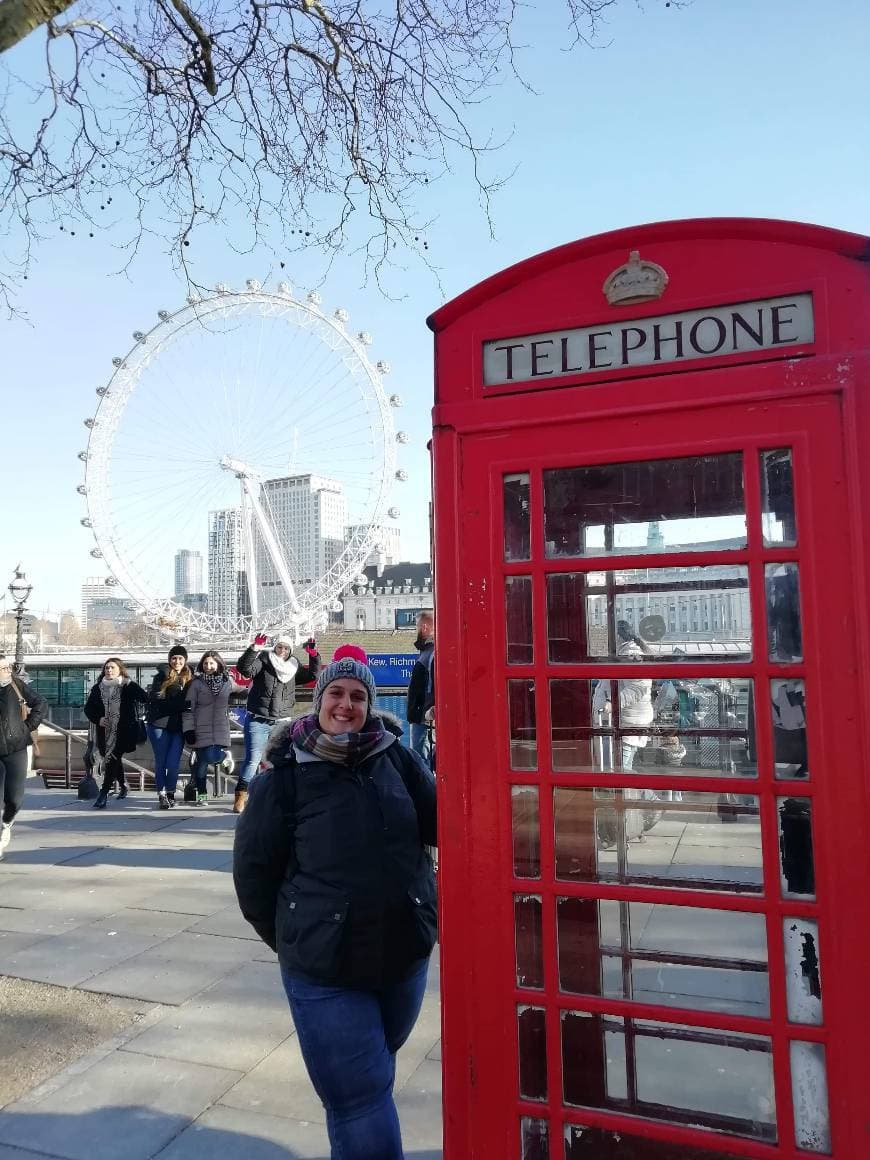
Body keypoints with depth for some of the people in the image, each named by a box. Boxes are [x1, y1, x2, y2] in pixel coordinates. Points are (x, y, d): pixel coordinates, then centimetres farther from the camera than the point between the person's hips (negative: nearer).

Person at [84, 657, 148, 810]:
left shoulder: (129, 686, -2)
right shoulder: (98, 688, 10)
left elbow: (145, 699, -13)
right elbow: (88, 707, 13)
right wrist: (97, 718, -3)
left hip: (123, 731, -5)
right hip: (105, 731, 5)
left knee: (111, 758, -17)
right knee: (115, 759, 19)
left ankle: (104, 794, -17)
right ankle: (123, 786, 41)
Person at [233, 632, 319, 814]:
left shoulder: (293, 667, 11)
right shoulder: (263, 661, -2)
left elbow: (312, 675, 14)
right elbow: (244, 668, -17)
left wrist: (314, 655, 2)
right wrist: (254, 648, -29)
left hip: (282, 722, 4)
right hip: (258, 721, -4)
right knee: (252, 760, -8)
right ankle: (241, 796, -3)